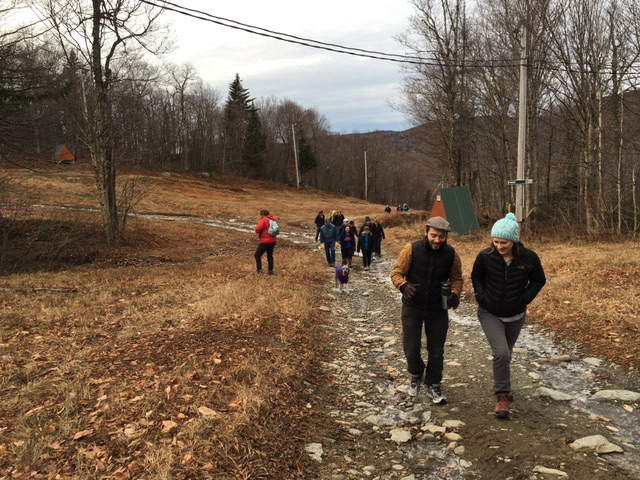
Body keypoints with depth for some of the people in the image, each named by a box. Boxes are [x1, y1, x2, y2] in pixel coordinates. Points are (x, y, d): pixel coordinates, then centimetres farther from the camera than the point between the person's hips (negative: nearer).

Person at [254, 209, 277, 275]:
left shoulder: (263, 220, -15)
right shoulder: (272, 219, 9)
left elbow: (257, 229, -23)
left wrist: (256, 228, -1)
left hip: (265, 241, -8)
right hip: (273, 241, 8)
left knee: (257, 255, 5)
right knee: (270, 255, 17)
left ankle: (259, 269, 1)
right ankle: (270, 270, 19)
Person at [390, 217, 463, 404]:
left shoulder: (451, 254, -9)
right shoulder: (411, 249, -16)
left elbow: (456, 278, 6)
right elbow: (396, 273, -10)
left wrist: (455, 293, -15)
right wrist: (404, 285, -32)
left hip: (438, 309, 1)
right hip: (412, 307, -1)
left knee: (436, 350, 10)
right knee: (411, 348, 5)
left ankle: (433, 385, 31)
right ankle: (416, 374, 37)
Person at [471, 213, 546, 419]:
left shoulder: (528, 258, -16)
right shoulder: (486, 256, -17)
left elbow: (539, 280, 0)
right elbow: (476, 277, 1)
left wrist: (524, 299, -10)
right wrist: (482, 297, -10)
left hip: (515, 315, 2)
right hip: (490, 314, -2)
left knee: (506, 354, 19)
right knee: (501, 353, -17)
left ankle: (502, 387, 45)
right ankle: (503, 396, -1)